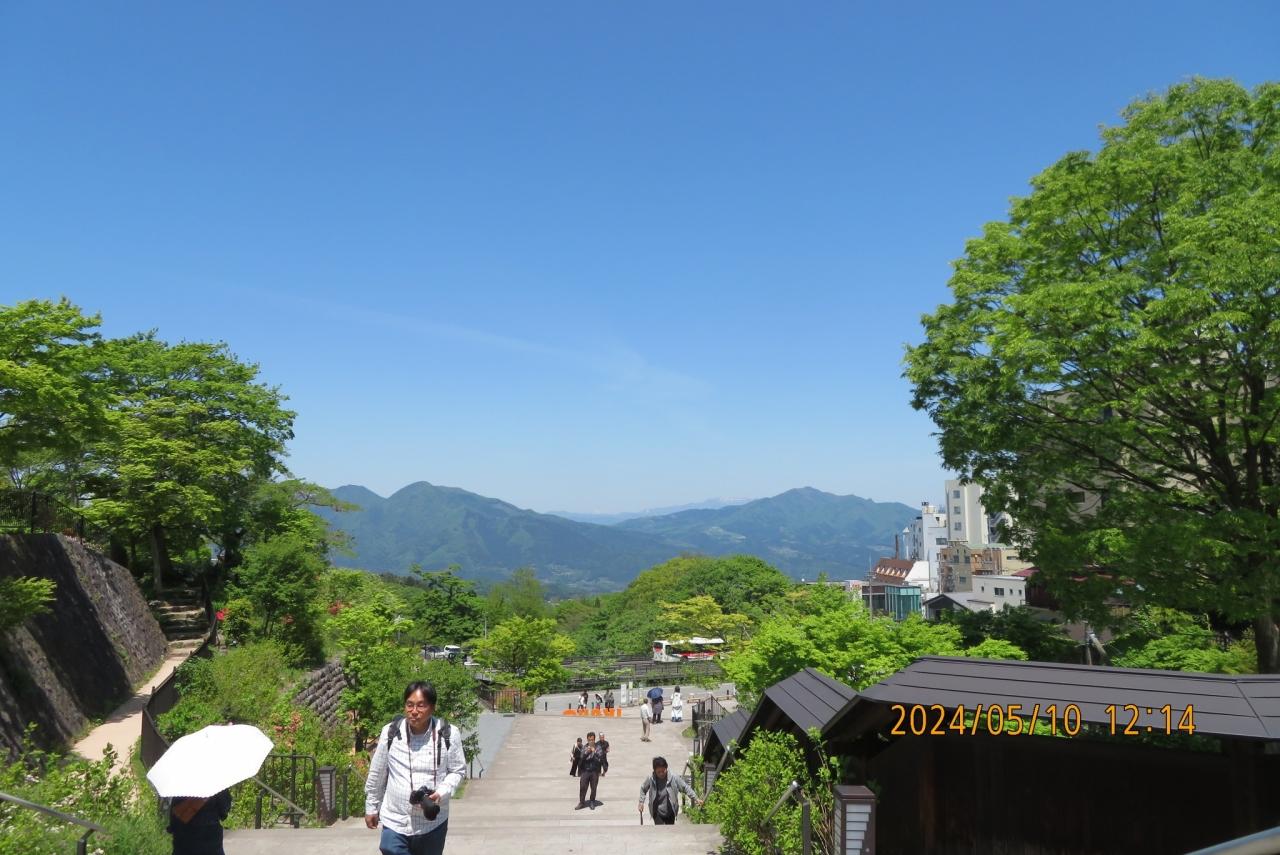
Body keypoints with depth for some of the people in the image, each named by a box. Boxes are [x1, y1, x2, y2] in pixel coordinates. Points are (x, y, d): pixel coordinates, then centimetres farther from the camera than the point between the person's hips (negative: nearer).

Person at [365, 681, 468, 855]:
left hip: (433, 823, 0)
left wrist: (441, 793, -18)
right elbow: (377, 774, 5)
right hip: (395, 822, 0)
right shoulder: (390, 732, -9)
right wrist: (371, 807, 14)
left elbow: (457, 770, 0)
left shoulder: (449, 734, -13)